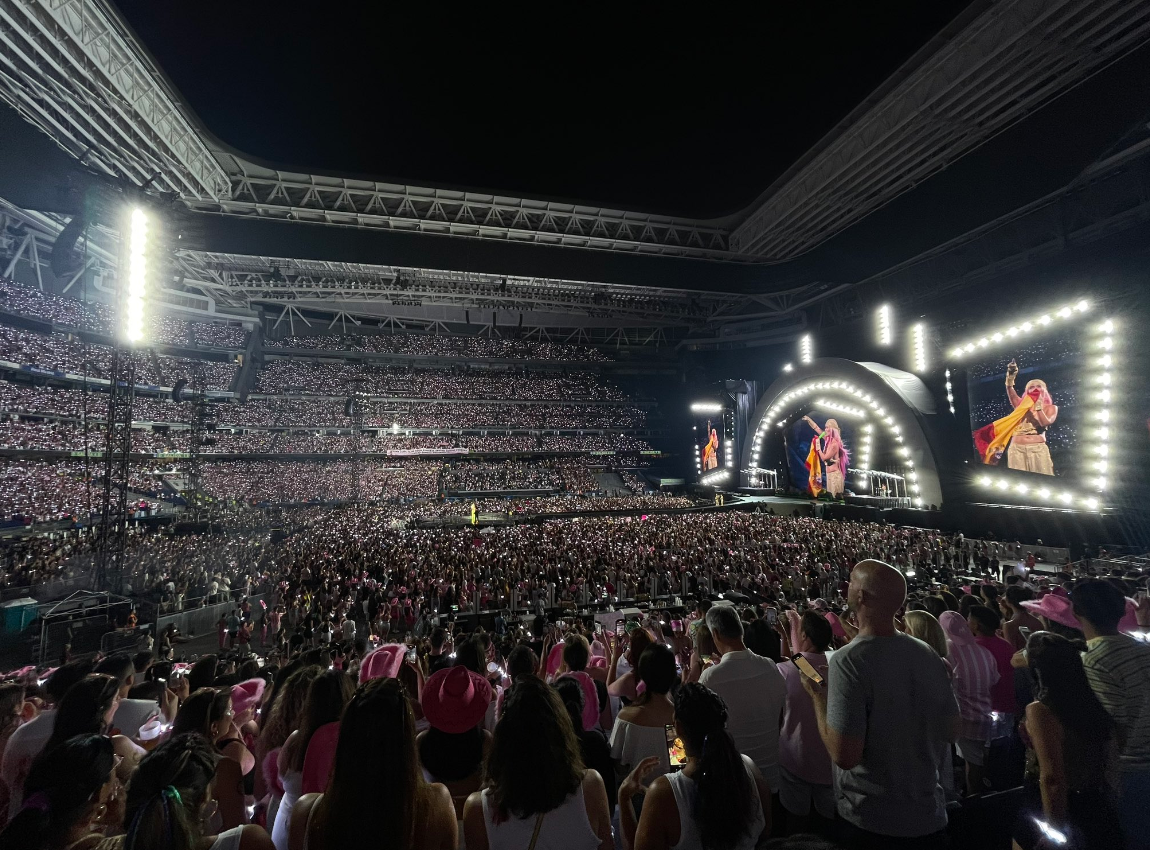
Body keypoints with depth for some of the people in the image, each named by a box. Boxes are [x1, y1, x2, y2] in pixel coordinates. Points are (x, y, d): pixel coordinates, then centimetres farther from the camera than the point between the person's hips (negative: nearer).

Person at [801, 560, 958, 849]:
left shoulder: (848, 660, -27)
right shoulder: (927, 655, -8)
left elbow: (844, 755, -25)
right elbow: (951, 731, 5)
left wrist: (817, 695, -13)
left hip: (872, 823, -4)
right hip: (929, 818, 5)